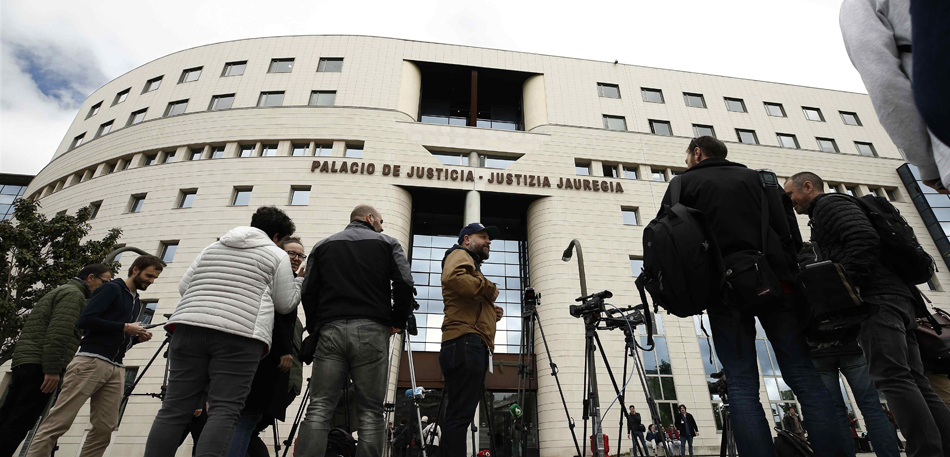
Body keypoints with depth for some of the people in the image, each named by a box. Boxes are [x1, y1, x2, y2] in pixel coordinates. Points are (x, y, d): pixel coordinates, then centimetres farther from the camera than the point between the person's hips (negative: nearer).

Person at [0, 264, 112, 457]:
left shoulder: (61, 291, 25)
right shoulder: (73, 294, -7)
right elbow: (58, 334, -19)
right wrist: (52, 369, -22)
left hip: (23, 361, 10)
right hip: (39, 365, -10)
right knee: (18, 424, -9)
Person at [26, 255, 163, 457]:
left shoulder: (136, 302, 23)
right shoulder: (112, 288, 0)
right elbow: (85, 320, -12)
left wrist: (137, 338, 8)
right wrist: (124, 327, -12)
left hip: (116, 368, 7)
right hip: (91, 361, -7)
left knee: (105, 428, 1)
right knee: (58, 423, -8)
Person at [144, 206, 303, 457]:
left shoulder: (212, 247, 25)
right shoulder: (277, 255, 10)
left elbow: (183, 287, 23)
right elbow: (285, 304, 8)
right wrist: (300, 281, 25)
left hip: (190, 326, 5)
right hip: (240, 334, -5)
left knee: (175, 408, 5)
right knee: (225, 411, -6)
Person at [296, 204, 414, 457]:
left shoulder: (323, 245, 19)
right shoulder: (387, 243, 11)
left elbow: (308, 291, 10)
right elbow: (404, 284, -2)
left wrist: (315, 328, 18)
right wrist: (397, 322, 8)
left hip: (330, 330, 2)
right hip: (372, 330, -2)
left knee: (318, 409, 1)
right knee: (371, 413, 2)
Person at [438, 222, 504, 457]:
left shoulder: (471, 263, 33)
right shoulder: (460, 254, 5)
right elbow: (453, 277, -21)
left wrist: (491, 312, 13)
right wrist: (488, 288, -10)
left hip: (473, 345, 10)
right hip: (466, 342, -10)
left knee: (460, 415, 7)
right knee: (460, 414, -15)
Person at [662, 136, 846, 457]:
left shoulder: (684, 183, 11)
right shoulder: (758, 177, 19)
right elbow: (790, 231, 9)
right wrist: (789, 274, 9)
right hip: (774, 283, 3)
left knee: (742, 385, -2)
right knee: (804, 376, 4)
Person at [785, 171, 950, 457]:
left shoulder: (829, 203, 2)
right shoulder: (830, 210, 32)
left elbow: (865, 239, -15)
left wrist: (851, 283, -20)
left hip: (876, 298, -10)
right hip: (898, 299, 10)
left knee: (892, 378, -17)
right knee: (915, 383, 4)